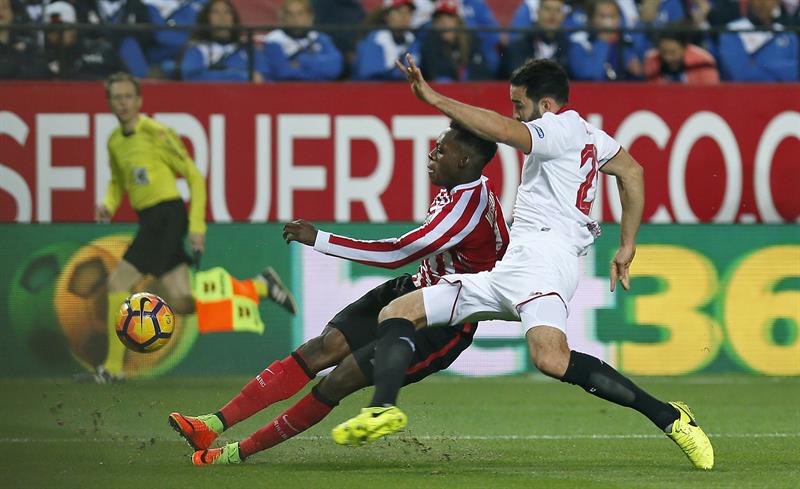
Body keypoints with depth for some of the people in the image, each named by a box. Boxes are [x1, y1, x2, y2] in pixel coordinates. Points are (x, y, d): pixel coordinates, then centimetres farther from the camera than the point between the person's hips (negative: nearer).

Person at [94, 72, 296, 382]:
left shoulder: (156, 133, -10)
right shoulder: (115, 141, 13)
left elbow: (194, 176, -7)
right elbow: (118, 182, 29)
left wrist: (197, 226, -12)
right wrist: (108, 205, 6)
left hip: (167, 215, -8)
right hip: (150, 222, 8)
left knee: (118, 281, -12)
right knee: (181, 303, 2)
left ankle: (113, 366, -4)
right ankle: (260, 287, 17)